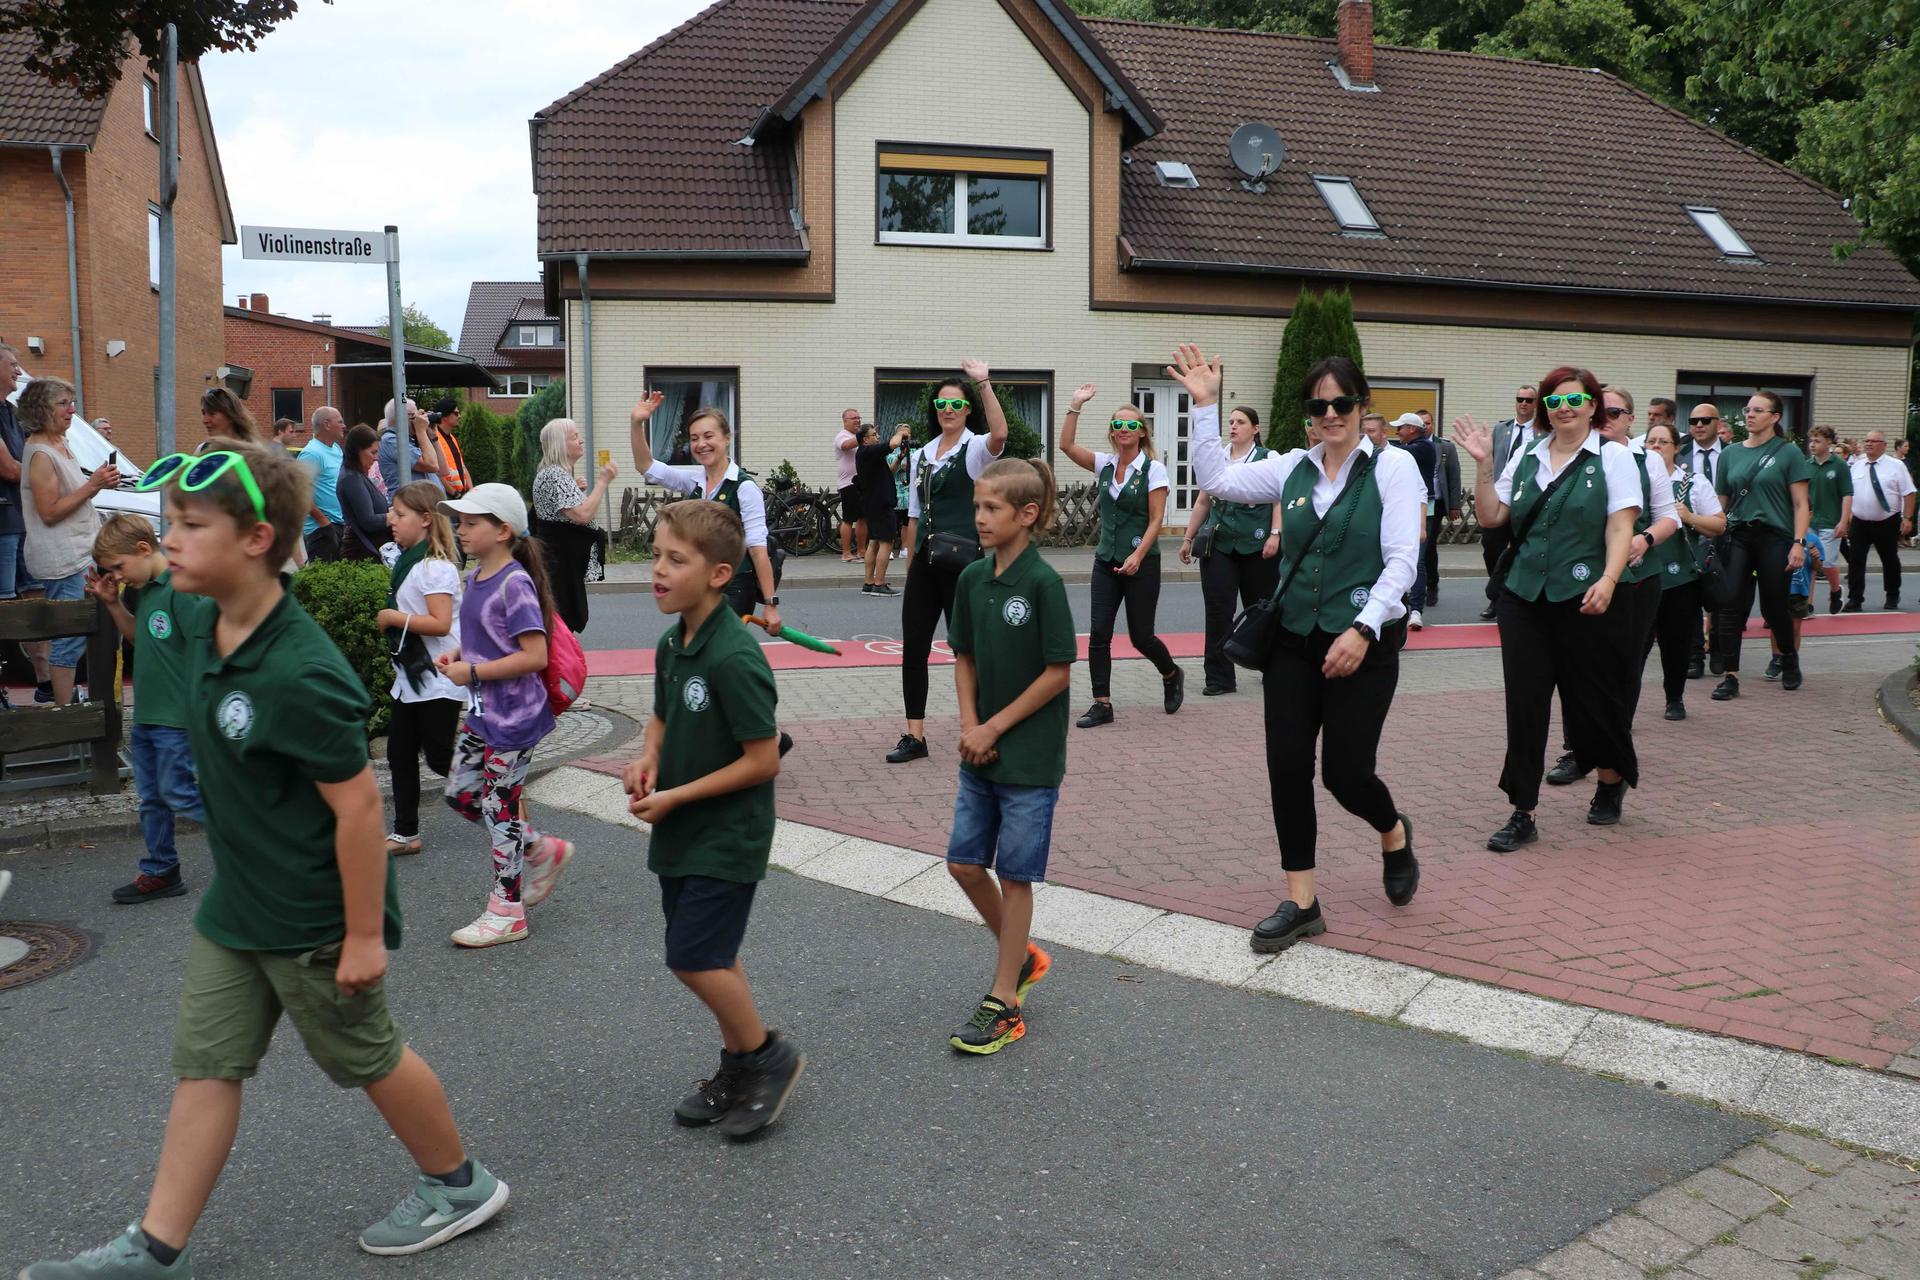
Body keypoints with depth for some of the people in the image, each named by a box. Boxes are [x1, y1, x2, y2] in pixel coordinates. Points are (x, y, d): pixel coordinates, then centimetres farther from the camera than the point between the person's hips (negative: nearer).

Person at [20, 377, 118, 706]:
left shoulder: (61, 446, 14)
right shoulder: (40, 454, -16)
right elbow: (49, 512, -19)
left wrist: (98, 482, 11)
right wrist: (92, 486, -21)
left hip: (79, 554, 10)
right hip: (62, 560, -10)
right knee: (70, 639, -8)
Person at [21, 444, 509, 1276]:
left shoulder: (299, 675, -29)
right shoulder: (208, 636, -1)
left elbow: (358, 804, -25)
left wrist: (365, 933, -20)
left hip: (312, 921, -8)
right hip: (233, 907, 8)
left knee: (366, 1056, 10)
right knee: (203, 1066, 13)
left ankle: (459, 1184, 31)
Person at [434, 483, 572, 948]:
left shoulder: (515, 584, -20)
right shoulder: (476, 577, 8)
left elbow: (534, 656, -24)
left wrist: (473, 671, -21)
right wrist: (458, 655, 2)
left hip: (513, 716, -9)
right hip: (482, 711, 9)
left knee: (499, 806, 0)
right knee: (461, 795, 15)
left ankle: (506, 912, 14)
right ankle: (544, 850, 30)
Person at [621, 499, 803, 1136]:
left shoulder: (734, 659, -23)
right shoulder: (672, 645, 3)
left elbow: (763, 759, -21)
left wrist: (676, 797, -18)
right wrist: (647, 760, -3)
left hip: (727, 837, -8)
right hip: (680, 833, 8)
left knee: (693, 957, -7)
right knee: (710, 956, 16)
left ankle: (770, 1056, 14)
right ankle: (739, 1070, 32)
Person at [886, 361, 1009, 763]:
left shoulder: (974, 450, -3)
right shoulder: (919, 455, 14)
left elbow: (999, 434, -29)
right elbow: (914, 515, 16)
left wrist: (985, 384, -31)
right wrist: (910, 565, 14)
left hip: (962, 561, -6)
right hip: (925, 563, 6)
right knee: (913, 649, 5)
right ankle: (915, 737, 14)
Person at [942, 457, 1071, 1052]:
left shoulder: (1043, 582, -16)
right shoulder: (972, 579, 3)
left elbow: (1058, 672, -15)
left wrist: (995, 726, -14)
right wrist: (969, 724, -4)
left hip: (1030, 756, -6)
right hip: (980, 753, 7)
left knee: (1014, 874, 2)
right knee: (964, 863, 11)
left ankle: (1004, 1000, 14)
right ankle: (1023, 955, 33)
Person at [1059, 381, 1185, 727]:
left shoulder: (1153, 469, -6)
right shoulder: (1105, 464, 7)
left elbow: (1156, 520, -11)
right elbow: (1066, 445, -2)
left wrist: (1137, 556, -21)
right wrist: (1076, 405, -7)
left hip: (1141, 562, -4)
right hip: (1106, 561, 5)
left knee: (1140, 636, 2)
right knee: (1099, 634, -4)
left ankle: (1172, 675, 32)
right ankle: (1102, 705, 2)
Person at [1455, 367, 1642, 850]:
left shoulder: (1612, 456, -1)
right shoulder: (1526, 458, 11)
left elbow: (1620, 527, -9)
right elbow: (1491, 516, 9)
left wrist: (1608, 581, -22)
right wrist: (1483, 465, -2)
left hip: (1584, 600, -3)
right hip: (1524, 598, 3)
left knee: (1592, 700, 9)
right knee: (1524, 705, 0)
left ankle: (1612, 783, 37)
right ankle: (1523, 815, 6)